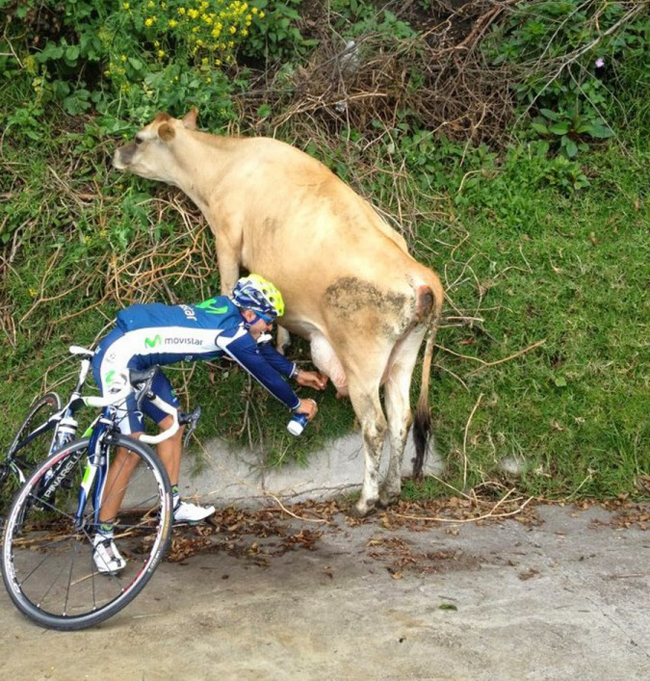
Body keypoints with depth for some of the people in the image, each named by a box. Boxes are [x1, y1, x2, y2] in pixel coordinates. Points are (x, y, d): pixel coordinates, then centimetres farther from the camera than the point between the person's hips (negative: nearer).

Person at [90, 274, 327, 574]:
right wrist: (296, 404, 10)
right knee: (131, 447, -11)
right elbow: (263, 372, -5)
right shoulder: (231, 330, -16)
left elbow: (261, 349, 26)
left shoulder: (225, 309, 10)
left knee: (172, 422, 15)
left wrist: (296, 373, 34)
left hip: (137, 359, 10)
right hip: (118, 357, -10)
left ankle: (173, 506, 26)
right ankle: (102, 538, -2)